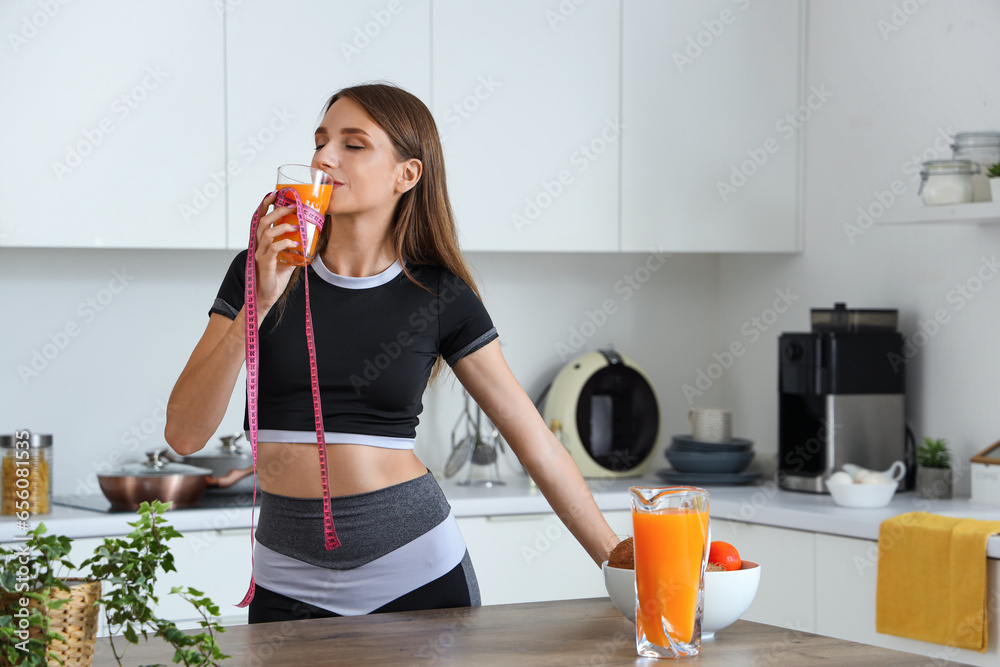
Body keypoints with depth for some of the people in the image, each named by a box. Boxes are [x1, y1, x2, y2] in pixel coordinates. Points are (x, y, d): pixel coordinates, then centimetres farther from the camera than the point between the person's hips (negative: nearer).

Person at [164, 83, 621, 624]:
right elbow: (184, 433, -8)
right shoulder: (261, 272, -1)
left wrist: (619, 564, -1)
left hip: (415, 568, -1)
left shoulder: (440, 295, -2)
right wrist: (258, 304, -18)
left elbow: (534, 441, 2)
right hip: (290, 577, 1)